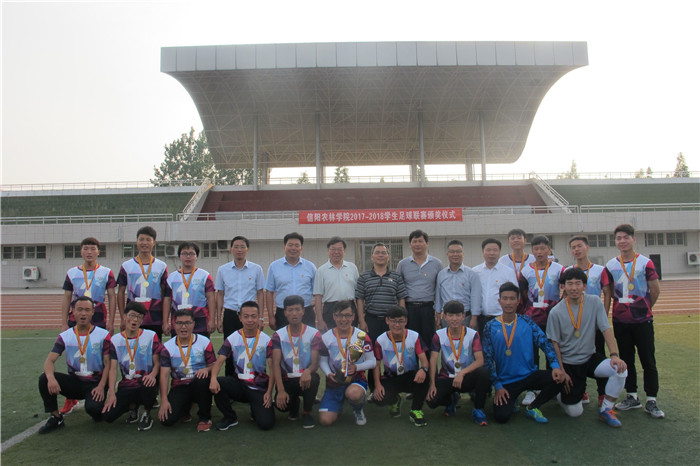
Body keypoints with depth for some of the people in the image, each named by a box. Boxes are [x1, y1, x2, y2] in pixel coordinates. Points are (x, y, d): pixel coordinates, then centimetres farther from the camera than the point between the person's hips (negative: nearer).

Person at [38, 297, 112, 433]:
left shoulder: (103, 335, -4)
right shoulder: (64, 336, 2)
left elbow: (107, 364, -5)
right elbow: (50, 360, -6)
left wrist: (101, 387, -19)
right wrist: (51, 377, -29)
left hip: (95, 384, -3)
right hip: (74, 381, 3)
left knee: (93, 408, -31)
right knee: (44, 379, -21)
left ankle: (98, 411, 10)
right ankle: (56, 418, -4)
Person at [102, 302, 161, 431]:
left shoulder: (151, 336, 0)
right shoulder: (115, 340, 5)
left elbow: (157, 362, -1)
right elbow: (113, 368, -1)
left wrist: (152, 374, -25)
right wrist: (111, 393, -14)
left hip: (145, 382, -2)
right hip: (126, 386, 2)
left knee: (148, 383, -39)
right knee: (107, 416, -19)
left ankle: (147, 414, -7)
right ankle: (133, 406, 16)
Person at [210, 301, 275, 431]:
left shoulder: (266, 340, -2)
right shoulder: (232, 339, 2)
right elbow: (219, 361, -7)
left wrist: (269, 392, -13)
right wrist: (213, 378, -27)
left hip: (259, 388, -2)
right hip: (239, 385, 2)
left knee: (266, 424, -20)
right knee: (217, 384, -28)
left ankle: (255, 408, 18)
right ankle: (230, 417, -1)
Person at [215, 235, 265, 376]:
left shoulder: (256, 269, 2)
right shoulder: (223, 270, 6)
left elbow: (260, 293, 6)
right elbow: (220, 294, 10)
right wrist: (218, 319, 6)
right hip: (230, 314, 1)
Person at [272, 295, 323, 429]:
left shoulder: (314, 334, -4)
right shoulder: (278, 335, -1)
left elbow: (315, 363, -10)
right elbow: (275, 364, -10)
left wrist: (308, 371, -36)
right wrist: (281, 390, -24)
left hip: (305, 379, 0)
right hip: (287, 380, 1)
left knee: (313, 378, -35)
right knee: (281, 403, -29)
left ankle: (307, 412, -5)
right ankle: (294, 404, 13)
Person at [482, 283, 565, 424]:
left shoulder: (527, 322, 0)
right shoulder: (491, 327, -3)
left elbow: (545, 343, -6)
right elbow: (487, 358, -3)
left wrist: (555, 365, -23)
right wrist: (498, 386, -7)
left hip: (530, 375, 2)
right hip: (506, 382, -2)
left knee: (557, 379, -25)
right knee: (501, 416, -21)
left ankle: (532, 408, 2)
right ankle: (510, 401, 18)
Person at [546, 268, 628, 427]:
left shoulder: (594, 302, -6)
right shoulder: (556, 312, -10)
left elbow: (606, 330, -7)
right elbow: (554, 344, -5)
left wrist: (614, 355, -21)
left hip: (590, 358, 2)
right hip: (568, 364, -2)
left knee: (620, 370, -26)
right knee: (575, 412, -6)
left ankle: (605, 410, -4)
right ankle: (560, 391, 29)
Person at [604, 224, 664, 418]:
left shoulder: (645, 263, -5)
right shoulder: (610, 266, 3)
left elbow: (655, 289, 1)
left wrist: (645, 307, 10)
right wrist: (625, 305, 8)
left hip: (642, 320, -3)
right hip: (620, 320, 3)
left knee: (648, 360, 2)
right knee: (626, 360, 11)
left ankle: (651, 401, 10)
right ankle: (632, 397, 22)